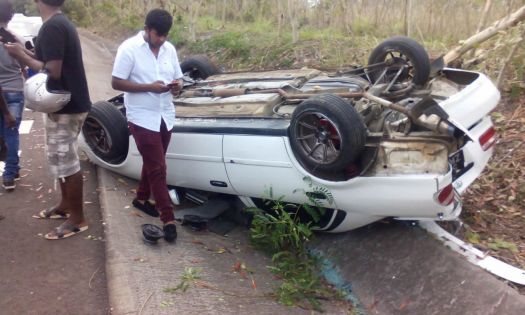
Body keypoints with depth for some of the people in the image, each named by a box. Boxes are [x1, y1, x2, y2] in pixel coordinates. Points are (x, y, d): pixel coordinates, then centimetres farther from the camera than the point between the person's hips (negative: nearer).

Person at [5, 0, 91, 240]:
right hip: (69, 103, 10)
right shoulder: (62, 23, 12)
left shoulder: (51, 27, -19)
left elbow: (53, 72, -23)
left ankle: (77, 218, 7)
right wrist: (25, 52, 13)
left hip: (64, 106, -10)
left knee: (65, 160, -3)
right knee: (61, 158, 18)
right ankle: (65, 205, 31)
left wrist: (21, 56, -12)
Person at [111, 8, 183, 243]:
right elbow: (116, 83, -12)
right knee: (158, 168, -7)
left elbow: (178, 77, 14)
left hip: (165, 116, 6)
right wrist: (149, 87, -21)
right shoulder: (129, 48, -11)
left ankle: (142, 198, 41)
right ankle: (168, 219, -2)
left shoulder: (169, 49, 6)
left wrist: (177, 85, -11)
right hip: (142, 118, -6)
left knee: (152, 163, 19)